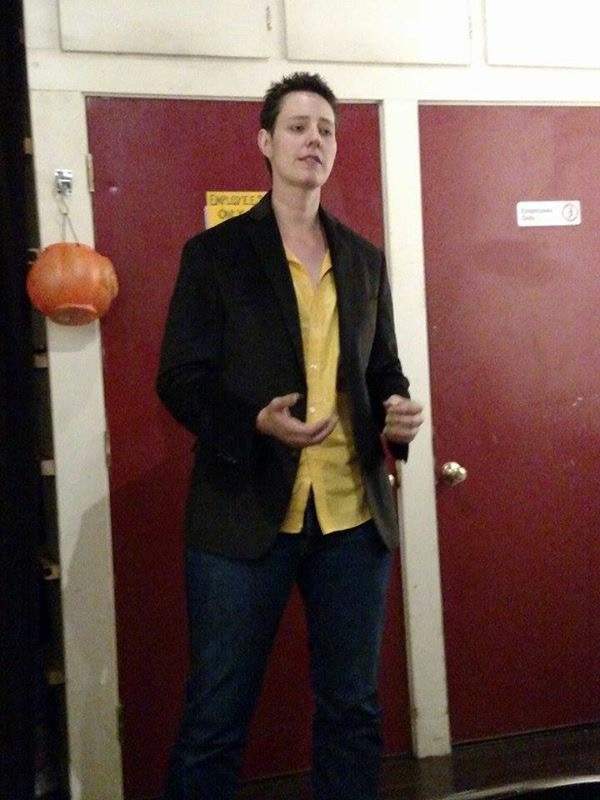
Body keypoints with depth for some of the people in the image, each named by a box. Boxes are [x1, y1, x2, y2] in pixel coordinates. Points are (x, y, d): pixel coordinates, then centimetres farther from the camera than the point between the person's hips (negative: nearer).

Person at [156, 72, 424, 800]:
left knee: (352, 710, 15)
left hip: (354, 517, 4)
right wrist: (255, 421, -22)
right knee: (214, 718, 7)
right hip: (244, 515, -4)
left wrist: (397, 409, -4)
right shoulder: (214, 253, 0)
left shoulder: (364, 260, 13)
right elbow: (180, 379, -4)